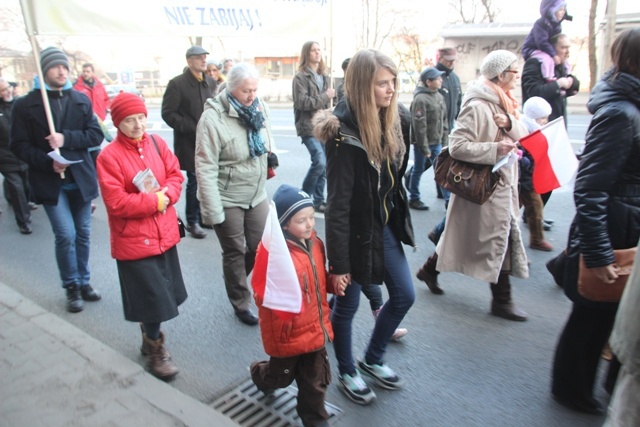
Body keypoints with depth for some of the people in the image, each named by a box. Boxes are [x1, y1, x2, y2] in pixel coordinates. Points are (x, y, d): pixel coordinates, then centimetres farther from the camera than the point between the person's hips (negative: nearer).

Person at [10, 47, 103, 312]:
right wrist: (48, 162, -19)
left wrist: (66, 139, -17)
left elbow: (96, 135, -1)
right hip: (50, 181, -3)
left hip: (80, 178, 3)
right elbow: (19, 146, -3)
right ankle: (71, 286, 11)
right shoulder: (25, 104, -2)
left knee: (83, 234, 10)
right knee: (66, 234, -9)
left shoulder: (81, 100, 6)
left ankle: (83, 281, 27)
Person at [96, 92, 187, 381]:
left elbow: (176, 176, 4)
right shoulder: (109, 156, -14)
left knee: (163, 293, 16)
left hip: (164, 233, 6)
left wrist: (166, 194, -15)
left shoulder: (157, 143, 2)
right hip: (134, 240, -5)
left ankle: (150, 336, 40)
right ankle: (155, 350, 22)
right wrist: (155, 201, -18)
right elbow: (116, 203, -18)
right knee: (152, 296, 1)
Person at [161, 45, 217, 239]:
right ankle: (192, 222, 15)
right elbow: (168, 113, -9)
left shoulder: (211, 82, 11)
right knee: (195, 181, 0)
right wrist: (192, 129, -14)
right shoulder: (177, 83, -6)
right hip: (189, 142, -5)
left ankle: (203, 215, 25)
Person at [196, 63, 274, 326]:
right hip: (227, 199, -5)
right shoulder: (213, 118, -19)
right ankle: (241, 304, 31)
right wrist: (213, 211, -20)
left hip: (257, 194, 5)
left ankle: (236, 279, 43)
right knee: (235, 253, 10)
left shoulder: (259, 108, -2)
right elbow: (205, 168, -19)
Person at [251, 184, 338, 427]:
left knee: (316, 380, 17)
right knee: (282, 375, 21)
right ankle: (260, 375, 55)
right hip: (287, 331, -5)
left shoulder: (314, 243, -1)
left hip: (314, 327, 6)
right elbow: (262, 293, -25)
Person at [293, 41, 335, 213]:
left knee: (325, 164, 6)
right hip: (309, 127, -7)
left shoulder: (324, 76, 16)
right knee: (320, 162, -19)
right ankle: (304, 197, -1)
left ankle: (318, 200, 18)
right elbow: (302, 102, -16)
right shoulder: (300, 77, -5)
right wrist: (325, 96, -11)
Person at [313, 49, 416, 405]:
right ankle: (347, 373, 36)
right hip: (356, 231, -8)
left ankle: (373, 359, 39)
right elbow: (338, 203, -22)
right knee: (347, 305, 11)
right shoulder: (345, 134, -23)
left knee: (405, 295, 16)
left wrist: (398, 222, 16)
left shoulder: (389, 122, 2)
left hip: (385, 226, 8)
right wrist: (338, 261, -19)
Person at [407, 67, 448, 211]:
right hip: (423, 143, -7)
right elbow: (419, 127, -20)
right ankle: (414, 199, 20)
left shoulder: (439, 96, 8)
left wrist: (444, 141, 10)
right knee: (418, 170, 7)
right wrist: (424, 148, -19)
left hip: (437, 143, 7)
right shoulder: (420, 99, -18)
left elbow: (444, 121, 13)